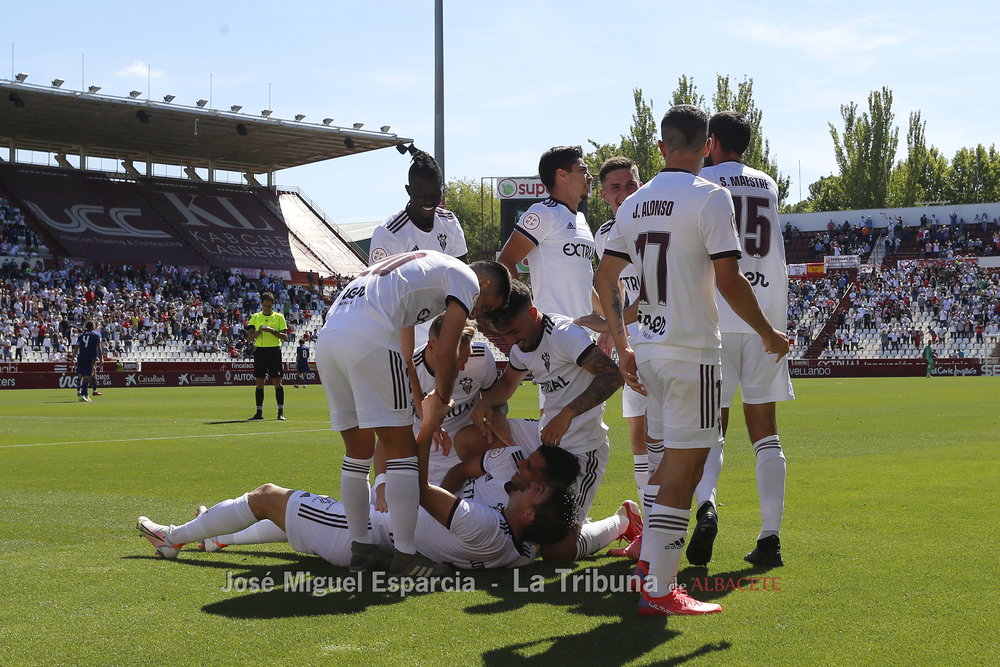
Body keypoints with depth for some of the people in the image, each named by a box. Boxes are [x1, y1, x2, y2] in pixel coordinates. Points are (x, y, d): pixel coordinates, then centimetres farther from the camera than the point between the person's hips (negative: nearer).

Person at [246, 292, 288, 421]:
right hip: (260, 351, 2)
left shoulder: (279, 317, 5)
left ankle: (281, 412, -4)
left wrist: (273, 331, -16)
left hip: (274, 351, -2)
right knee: (259, 382, 3)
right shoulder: (255, 317, 10)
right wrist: (259, 331, -15)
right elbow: (249, 337, 3)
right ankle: (259, 412, 9)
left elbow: (285, 337, 0)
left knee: (277, 381, -7)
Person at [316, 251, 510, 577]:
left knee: (358, 450, 18)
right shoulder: (466, 279, 10)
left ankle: (360, 548, 23)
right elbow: (445, 352, 0)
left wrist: (427, 414, 39)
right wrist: (441, 402, 17)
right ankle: (405, 555, 1)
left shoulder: (424, 267, 36)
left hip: (327, 337, 9)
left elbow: (405, 357, 37)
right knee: (402, 450, 0)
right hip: (368, 338, -9)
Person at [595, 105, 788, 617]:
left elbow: (605, 277, 12)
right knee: (684, 467, -4)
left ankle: (651, 571, 23)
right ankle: (658, 592, -4)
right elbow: (728, 281, -15)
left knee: (670, 461, 19)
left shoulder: (634, 204, 11)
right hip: (691, 349, -7)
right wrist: (769, 334, -2)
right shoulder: (709, 197, -10)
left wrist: (622, 346, 19)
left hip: (647, 347, 7)